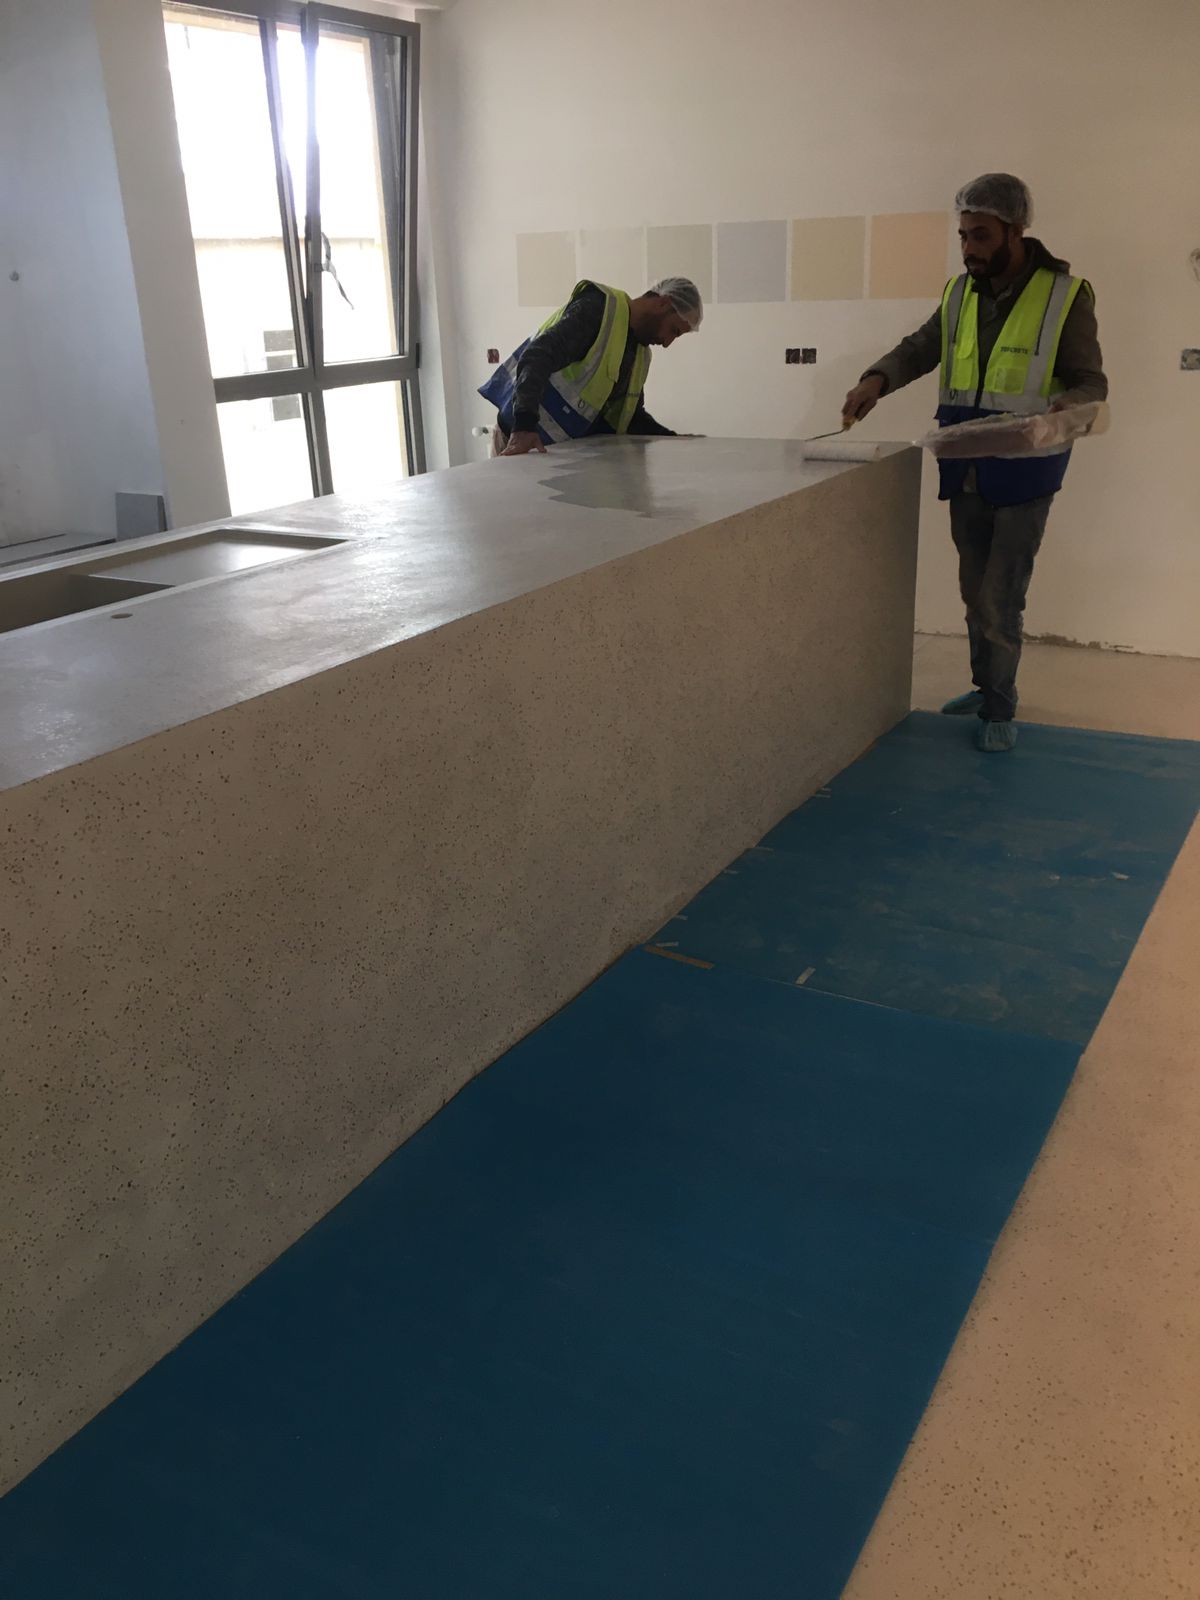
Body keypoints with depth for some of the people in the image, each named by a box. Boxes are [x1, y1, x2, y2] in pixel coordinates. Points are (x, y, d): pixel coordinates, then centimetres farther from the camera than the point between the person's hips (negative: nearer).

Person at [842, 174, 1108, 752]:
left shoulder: (1064, 295, -9)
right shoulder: (960, 292, 5)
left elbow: (1091, 384, -7)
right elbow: (920, 349, 14)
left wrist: (1059, 409, -30)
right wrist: (877, 379, -7)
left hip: (1023, 474, -5)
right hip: (965, 471, 5)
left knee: (1000, 596, -4)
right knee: (976, 590, 15)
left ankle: (999, 707, 11)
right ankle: (987, 685, 31)